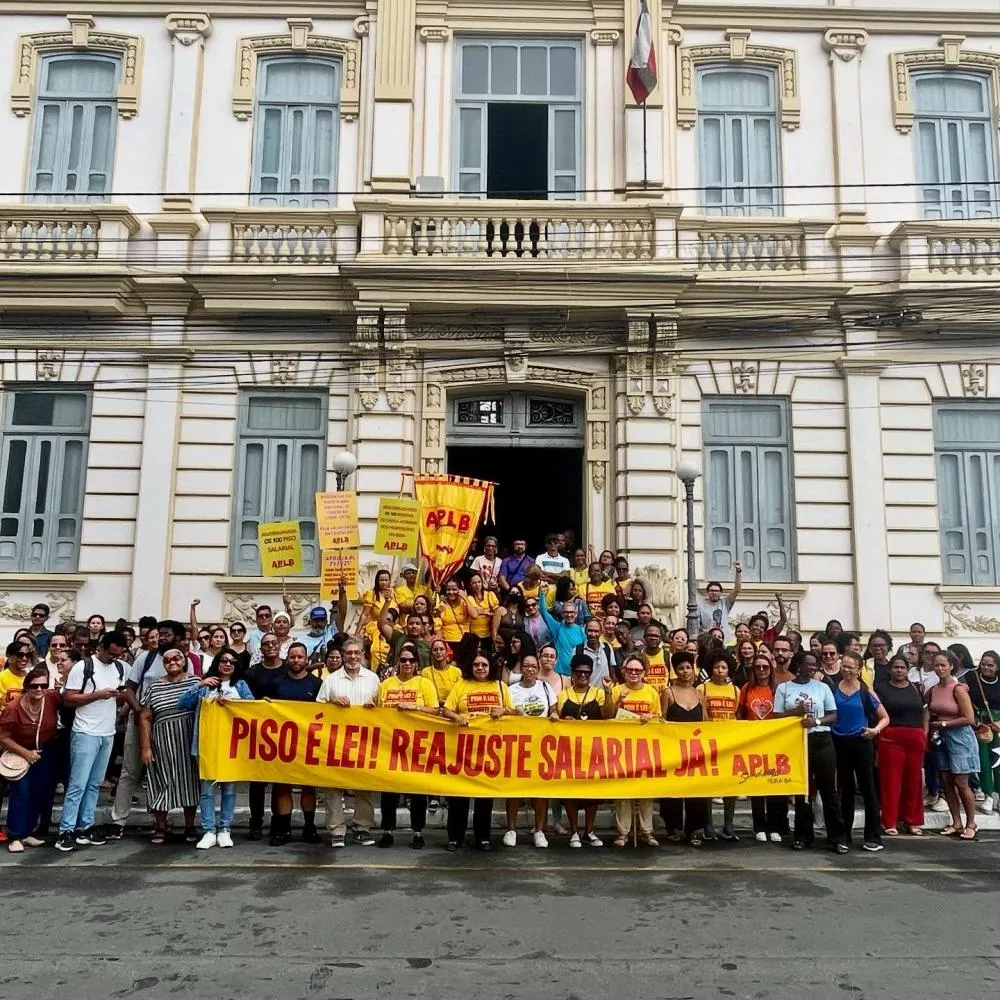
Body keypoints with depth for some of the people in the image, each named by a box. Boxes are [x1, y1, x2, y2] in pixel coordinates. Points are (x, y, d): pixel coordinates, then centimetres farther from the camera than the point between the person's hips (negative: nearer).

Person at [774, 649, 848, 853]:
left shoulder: (822, 687, 6)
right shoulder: (783, 688, 4)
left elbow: (834, 716, 5)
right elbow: (777, 717, 2)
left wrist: (816, 721, -13)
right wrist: (796, 712, -14)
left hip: (821, 741, 0)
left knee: (829, 789, 1)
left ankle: (837, 838, 8)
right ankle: (803, 836, 17)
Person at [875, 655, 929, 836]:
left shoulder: (916, 688, 14)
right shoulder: (881, 687, 4)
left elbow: (925, 712, 14)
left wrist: (925, 734, 4)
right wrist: (879, 731, -12)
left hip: (915, 739, 4)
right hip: (891, 738, -3)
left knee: (913, 780, 8)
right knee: (891, 779, -3)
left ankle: (913, 821, 19)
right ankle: (890, 822, 3)